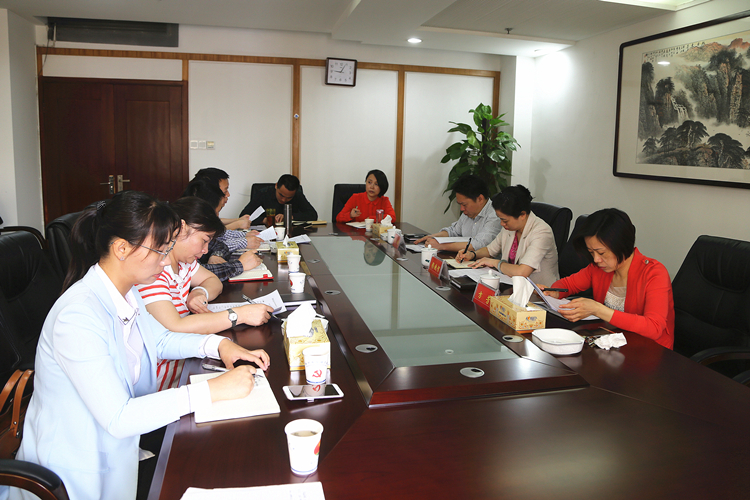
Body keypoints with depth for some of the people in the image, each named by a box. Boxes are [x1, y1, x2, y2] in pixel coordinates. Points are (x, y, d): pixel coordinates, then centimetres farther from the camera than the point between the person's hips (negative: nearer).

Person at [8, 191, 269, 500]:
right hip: (79, 471, -8)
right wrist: (212, 390, -32)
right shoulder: (78, 316, -30)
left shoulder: (125, 292, -2)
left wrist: (218, 344, -3)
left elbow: (159, 340, 14)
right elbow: (117, 419, -31)